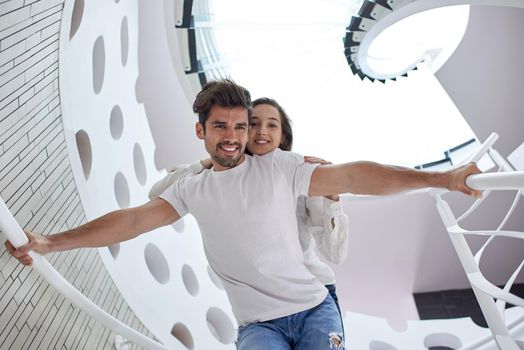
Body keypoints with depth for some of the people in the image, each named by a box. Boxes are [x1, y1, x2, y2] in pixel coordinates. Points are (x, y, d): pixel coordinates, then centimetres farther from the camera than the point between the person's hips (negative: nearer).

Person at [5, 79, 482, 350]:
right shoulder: (193, 190, 5)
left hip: (314, 309, 0)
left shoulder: (278, 166, -4)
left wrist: (440, 178, -13)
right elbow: (133, 220, 1)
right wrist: (50, 242, -2)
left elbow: (351, 176, -10)